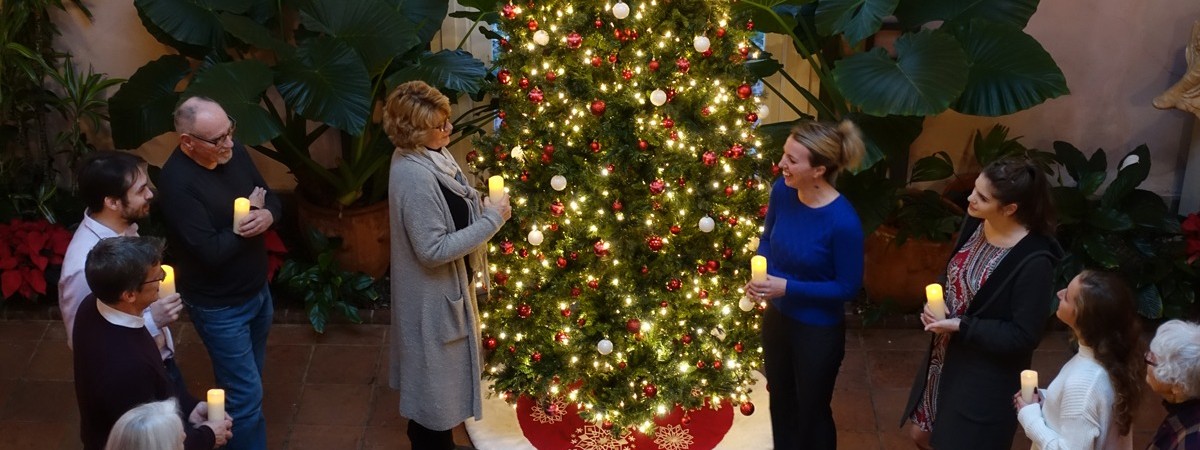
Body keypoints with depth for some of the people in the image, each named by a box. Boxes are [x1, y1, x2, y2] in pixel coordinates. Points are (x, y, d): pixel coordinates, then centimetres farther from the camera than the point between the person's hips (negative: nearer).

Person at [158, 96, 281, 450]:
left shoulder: (234, 153, -6)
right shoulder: (177, 183, -29)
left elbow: (271, 198, 5)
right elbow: (212, 251, -31)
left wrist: (266, 215, -19)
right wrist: (248, 217, -17)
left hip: (257, 288, 8)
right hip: (220, 306, -8)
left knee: (249, 378, 23)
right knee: (246, 395, 0)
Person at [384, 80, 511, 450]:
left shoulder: (426, 156, -1)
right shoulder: (415, 177, -32)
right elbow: (433, 250, -29)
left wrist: (483, 208, -2)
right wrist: (491, 220, -26)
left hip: (443, 284, 10)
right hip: (432, 292, -10)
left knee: (437, 370, 27)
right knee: (437, 373, 8)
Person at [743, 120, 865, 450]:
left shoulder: (843, 221, -30)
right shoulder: (782, 190, -13)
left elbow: (848, 287, -20)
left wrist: (788, 287, -25)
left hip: (819, 331, -6)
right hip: (777, 316, 6)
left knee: (812, 410, 17)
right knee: (780, 400, 26)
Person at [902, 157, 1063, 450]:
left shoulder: (1034, 261, -28)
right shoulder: (975, 223, -6)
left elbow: (1024, 337, -22)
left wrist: (961, 327, -25)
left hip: (987, 378, -7)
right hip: (945, 357, 8)